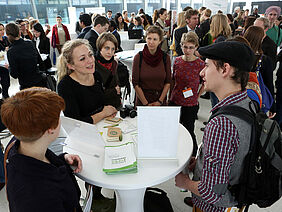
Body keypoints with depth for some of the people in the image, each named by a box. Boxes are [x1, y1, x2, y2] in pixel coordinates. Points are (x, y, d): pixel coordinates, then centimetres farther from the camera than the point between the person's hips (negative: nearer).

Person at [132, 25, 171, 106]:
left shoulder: (165, 58, -3)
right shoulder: (138, 57, -9)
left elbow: (168, 82, 1)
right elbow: (135, 83, -8)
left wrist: (160, 101, -8)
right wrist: (146, 103, -12)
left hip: (161, 101, 1)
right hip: (142, 100, -1)